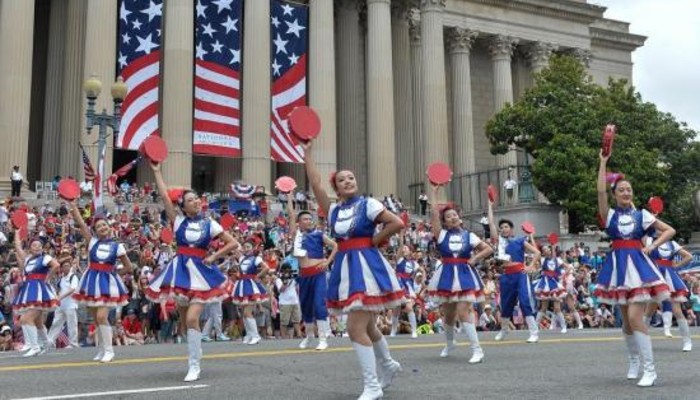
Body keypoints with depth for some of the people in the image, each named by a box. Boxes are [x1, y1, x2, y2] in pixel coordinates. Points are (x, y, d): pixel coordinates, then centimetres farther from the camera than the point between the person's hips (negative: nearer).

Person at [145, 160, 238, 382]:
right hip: (181, 270, 2)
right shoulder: (178, 221, 3)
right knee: (186, 320, 10)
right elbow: (164, 196, -3)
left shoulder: (209, 225, 2)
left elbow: (233, 243, 5)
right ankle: (195, 359, 29)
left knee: (192, 319, -15)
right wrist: (156, 171, -3)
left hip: (201, 272, -2)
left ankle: (194, 366, -8)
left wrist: (213, 257, -4)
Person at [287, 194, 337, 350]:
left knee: (319, 304, -11)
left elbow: (335, 246, 8)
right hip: (304, 274, 3)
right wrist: (289, 196, 7)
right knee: (305, 305, 12)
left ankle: (323, 338, -7)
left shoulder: (318, 234, 3)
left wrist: (327, 262, -2)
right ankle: (309, 335, 30)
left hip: (318, 273, -3)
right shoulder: (296, 233, 8)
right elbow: (291, 214, 5)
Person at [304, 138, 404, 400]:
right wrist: (308, 153, 5)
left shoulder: (367, 205, -5)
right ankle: (389, 365, 43)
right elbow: (315, 184, 3)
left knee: (356, 329, -13)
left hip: (366, 266, -6)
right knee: (366, 327, 19)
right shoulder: (333, 210, 9)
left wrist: (373, 241, -8)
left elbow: (398, 223, -11)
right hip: (345, 268, 6)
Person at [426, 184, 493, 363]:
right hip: (447, 275, 2)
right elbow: (434, 213, -6)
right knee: (449, 314, 11)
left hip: (465, 274, -2)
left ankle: (477, 349, -12)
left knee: (463, 311, -14)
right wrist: (434, 192, -2)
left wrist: (475, 258, -8)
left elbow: (489, 249, 7)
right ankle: (449, 343, 37)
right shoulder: (441, 234, 2)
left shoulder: (469, 235, 4)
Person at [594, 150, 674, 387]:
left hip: (638, 264, -2)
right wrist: (603, 162, -11)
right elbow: (600, 191, -10)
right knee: (626, 320, 10)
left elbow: (670, 230, 10)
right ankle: (634, 361, 29)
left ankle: (650, 370, -10)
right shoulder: (609, 214, 6)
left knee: (635, 318, -15)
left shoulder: (642, 215, 6)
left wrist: (652, 246, -4)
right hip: (618, 265, 2)